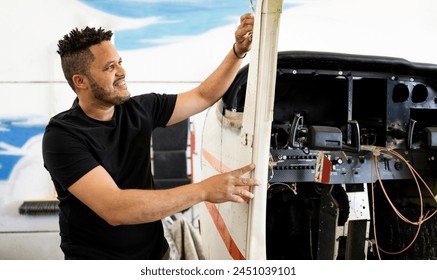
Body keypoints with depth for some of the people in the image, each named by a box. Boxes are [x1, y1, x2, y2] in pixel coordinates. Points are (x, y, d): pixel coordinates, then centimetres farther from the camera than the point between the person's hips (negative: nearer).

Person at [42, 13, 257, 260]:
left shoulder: (139, 110, -1)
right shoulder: (62, 136, -18)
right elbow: (114, 209, -29)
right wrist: (204, 190, -31)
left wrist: (238, 52, -3)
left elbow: (204, 96, 9)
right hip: (96, 255, -4)